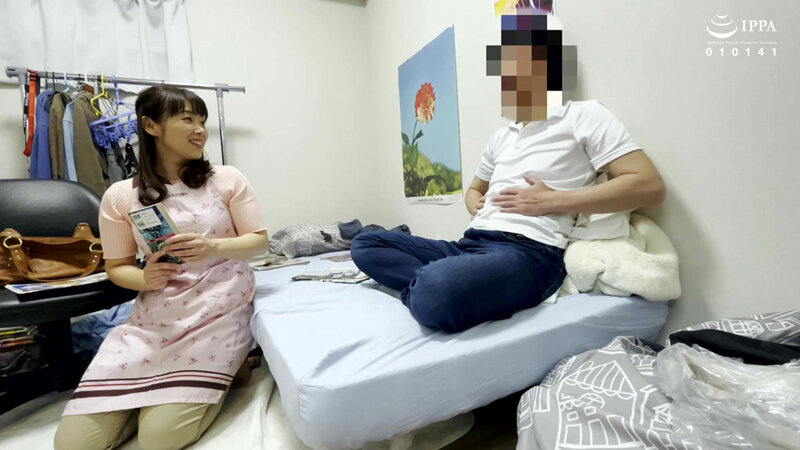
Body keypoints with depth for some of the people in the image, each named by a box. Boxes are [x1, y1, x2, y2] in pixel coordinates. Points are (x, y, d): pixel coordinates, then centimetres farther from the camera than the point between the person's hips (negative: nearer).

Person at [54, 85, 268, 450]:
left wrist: (214, 247, -19)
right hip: (153, 319, 3)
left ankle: (214, 376, 17)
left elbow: (260, 241, 0)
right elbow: (117, 267, 10)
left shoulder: (227, 179, 0)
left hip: (220, 313, -2)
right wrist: (145, 279, -13)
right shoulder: (120, 196, 4)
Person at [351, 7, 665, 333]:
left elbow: (649, 185, -5)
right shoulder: (501, 137, 25)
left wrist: (553, 201, -9)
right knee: (365, 244, -4)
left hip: (529, 251, -8)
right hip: (470, 244, 8)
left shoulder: (583, 116, 5)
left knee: (435, 295, -40)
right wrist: (475, 205, 11)